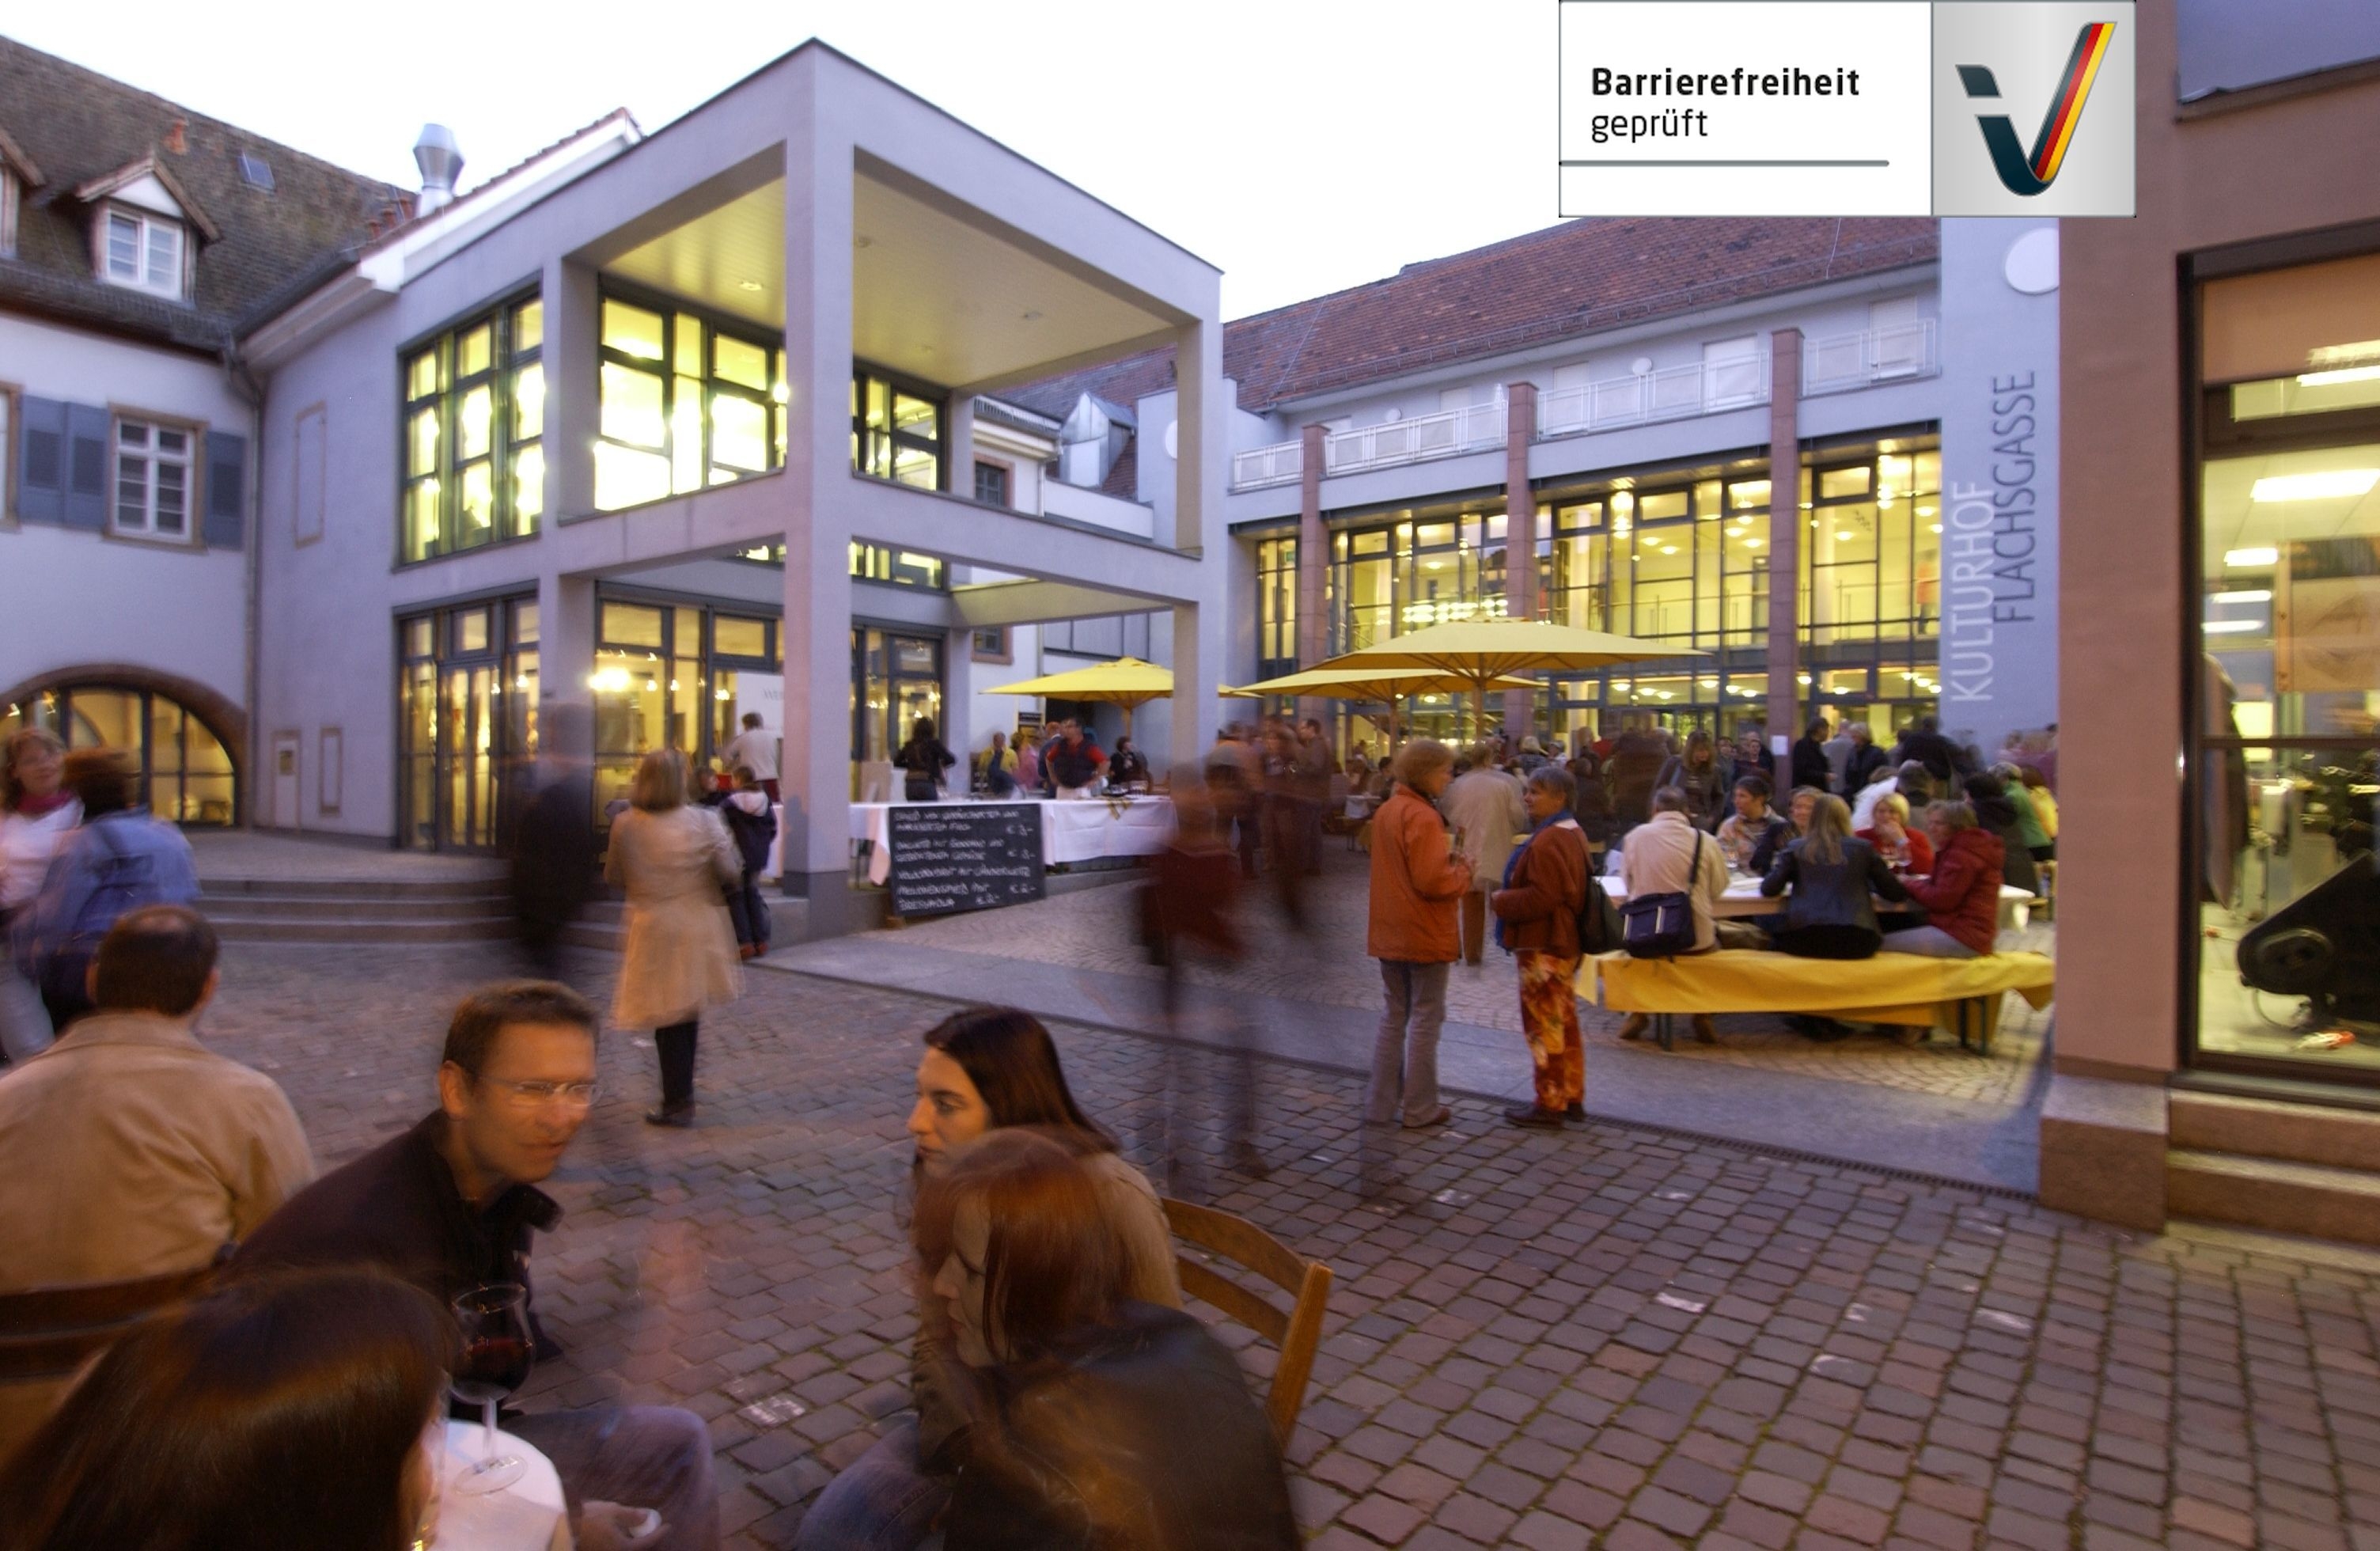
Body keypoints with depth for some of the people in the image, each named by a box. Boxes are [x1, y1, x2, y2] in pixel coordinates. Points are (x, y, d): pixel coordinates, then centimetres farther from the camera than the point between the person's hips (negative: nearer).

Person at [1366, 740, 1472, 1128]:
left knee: (1393, 1015, 15)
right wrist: (1463, 873, -6)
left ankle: (1380, 1104, 19)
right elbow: (1432, 881, -24)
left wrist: (1447, 861, 7)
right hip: (1424, 935, -8)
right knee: (1425, 1019, 4)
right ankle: (1420, 1109, 13)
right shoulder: (1422, 817, -19)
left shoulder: (1386, 811, 9)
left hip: (1388, 933, 8)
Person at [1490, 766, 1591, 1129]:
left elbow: (1542, 897, -27)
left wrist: (1501, 901, -12)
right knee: (1565, 1023, 17)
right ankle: (1572, 1097, 26)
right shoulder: (1572, 833, 12)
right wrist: (1508, 897, 16)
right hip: (1564, 942, 11)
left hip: (1544, 948, -11)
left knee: (1543, 1024, -1)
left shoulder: (1547, 842, -22)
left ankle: (1549, 1103, 8)